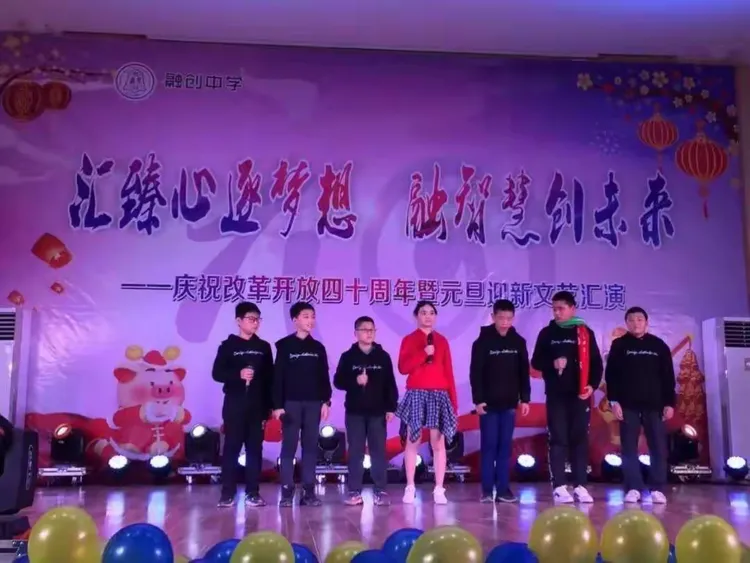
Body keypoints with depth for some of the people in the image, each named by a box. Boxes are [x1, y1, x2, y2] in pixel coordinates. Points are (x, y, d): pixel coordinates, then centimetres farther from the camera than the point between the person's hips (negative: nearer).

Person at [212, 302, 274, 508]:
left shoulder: (264, 347, 9)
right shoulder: (228, 345, 2)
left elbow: (269, 378, 8)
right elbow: (217, 373, -4)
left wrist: (268, 406, 3)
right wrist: (238, 375, -20)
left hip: (257, 405, 3)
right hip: (235, 404, -2)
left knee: (255, 448, 4)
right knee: (231, 447, -1)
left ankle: (252, 493, 10)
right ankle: (227, 493, 5)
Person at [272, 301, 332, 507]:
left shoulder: (318, 347, 10)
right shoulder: (284, 345, 0)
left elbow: (324, 377, 11)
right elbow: (278, 376, -4)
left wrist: (326, 401, 1)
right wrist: (277, 404, -10)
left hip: (313, 403, 3)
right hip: (291, 402, -3)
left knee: (311, 447, 4)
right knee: (289, 447, -2)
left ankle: (309, 491, 8)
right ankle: (287, 492, 2)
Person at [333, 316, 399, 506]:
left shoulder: (383, 356, 5)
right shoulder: (348, 356, 2)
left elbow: (390, 385, 5)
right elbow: (338, 382, 0)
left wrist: (391, 408, -1)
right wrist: (355, 381, -16)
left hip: (378, 412, 1)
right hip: (355, 412, 0)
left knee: (378, 451, 1)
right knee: (355, 451, 3)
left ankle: (380, 491, 6)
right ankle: (355, 491, 8)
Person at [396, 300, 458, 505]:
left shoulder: (442, 341, 11)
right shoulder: (409, 339, 4)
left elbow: (448, 372, 9)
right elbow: (403, 368, -8)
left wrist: (453, 400, 4)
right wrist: (424, 353, -16)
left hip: (439, 395, 2)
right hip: (416, 394, -2)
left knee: (438, 442, 1)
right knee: (412, 441, 0)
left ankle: (439, 489, 4)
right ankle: (410, 488, 6)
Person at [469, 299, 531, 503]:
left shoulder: (518, 342, 5)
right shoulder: (482, 342, -5)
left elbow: (524, 372, 9)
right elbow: (475, 373, -7)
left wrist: (525, 398, 4)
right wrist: (478, 399, -13)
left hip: (509, 403, 3)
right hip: (488, 403, -3)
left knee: (505, 446, 5)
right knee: (489, 446, 0)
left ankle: (503, 489, 10)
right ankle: (487, 490, 5)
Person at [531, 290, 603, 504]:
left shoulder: (586, 332, 4)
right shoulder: (547, 333, 5)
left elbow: (596, 363, 4)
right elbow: (536, 362, 5)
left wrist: (592, 385, -10)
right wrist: (552, 363, -15)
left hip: (580, 394, 1)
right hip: (556, 394, 0)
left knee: (580, 439, 4)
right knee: (558, 440, 0)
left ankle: (580, 486, 11)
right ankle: (559, 486, 2)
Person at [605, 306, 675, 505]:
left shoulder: (659, 345, 8)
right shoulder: (619, 345, 5)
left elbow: (668, 377, 8)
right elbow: (610, 375, 1)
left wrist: (669, 403, 2)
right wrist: (613, 401, -7)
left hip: (654, 404, 1)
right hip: (628, 405, -1)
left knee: (658, 447, -1)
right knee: (629, 448, -1)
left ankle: (657, 489, 5)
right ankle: (633, 488, 3)